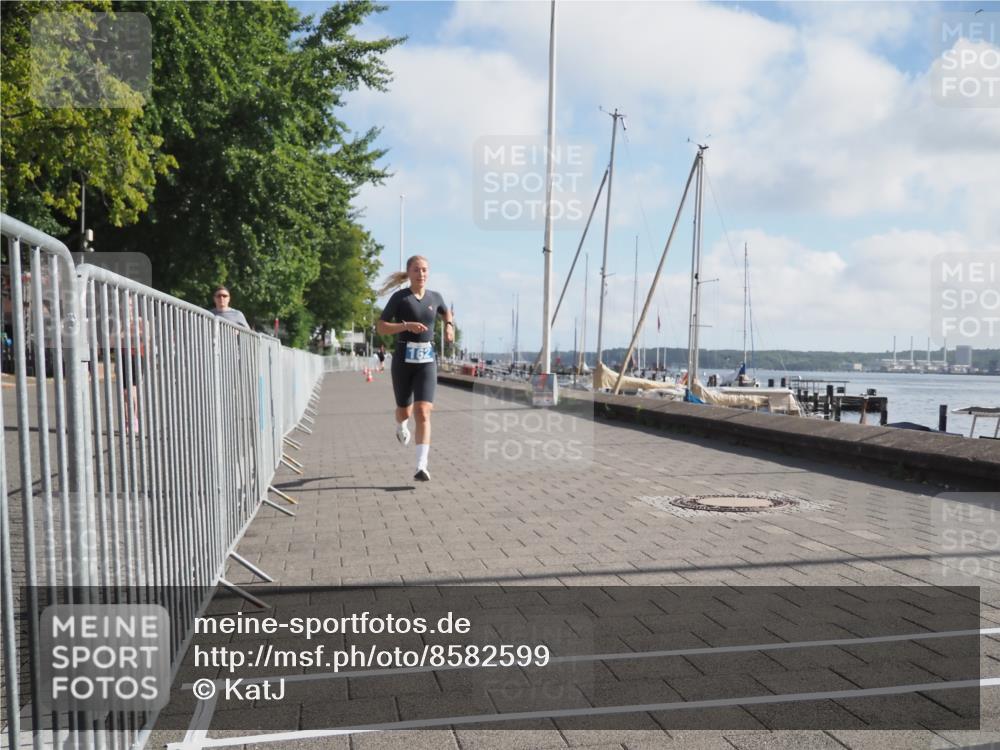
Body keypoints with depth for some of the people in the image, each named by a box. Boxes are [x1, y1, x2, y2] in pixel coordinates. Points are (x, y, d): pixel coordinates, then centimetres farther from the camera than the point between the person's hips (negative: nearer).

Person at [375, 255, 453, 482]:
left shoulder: (435, 297, 6)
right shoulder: (399, 298, -5)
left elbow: (446, 312, 28)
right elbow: (381, 328, -8)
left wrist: (449, 325, 7)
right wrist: (407, 325, -21)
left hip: (426, 361, 1)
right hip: (403, 360, -1)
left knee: (423, 412, -13)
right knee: (405, 410, 15)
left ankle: (421, 466, -15)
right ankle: (401, 426, 55)